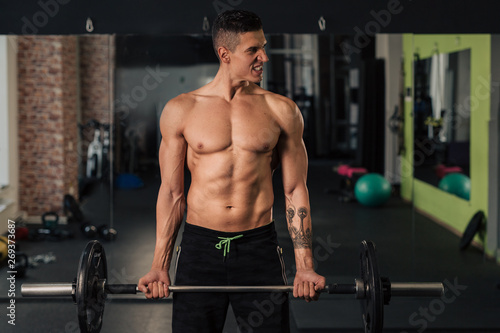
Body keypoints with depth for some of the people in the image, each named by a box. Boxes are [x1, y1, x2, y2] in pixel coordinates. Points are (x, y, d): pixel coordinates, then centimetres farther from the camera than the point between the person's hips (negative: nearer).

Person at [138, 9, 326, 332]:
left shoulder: (282, 110, 2)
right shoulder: (181, 110, 1)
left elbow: (296, 190, 4)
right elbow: (172, 192, 5)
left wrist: (305, 266, 0)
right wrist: (160, 266, 2)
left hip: (260, 245, 0)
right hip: (199, 245, 0)